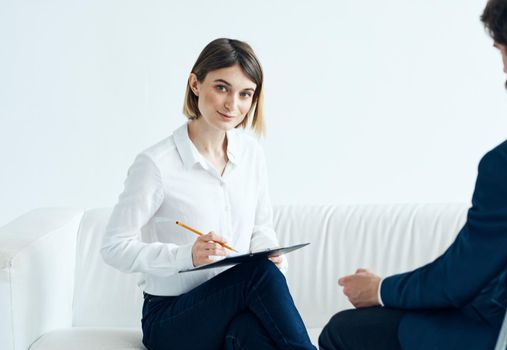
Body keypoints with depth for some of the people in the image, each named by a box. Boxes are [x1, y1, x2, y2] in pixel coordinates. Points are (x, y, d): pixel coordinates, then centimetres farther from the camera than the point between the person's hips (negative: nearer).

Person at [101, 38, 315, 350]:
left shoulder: (251, 153, 6)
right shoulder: (155, 164, -13)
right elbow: (115, 248, -11)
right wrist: (186, 255, -26)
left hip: (237, 308, 4)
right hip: (170, 317, -4)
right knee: (259, 274, -32)